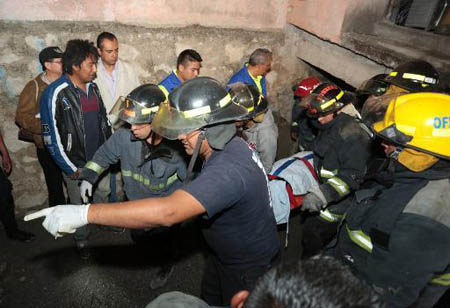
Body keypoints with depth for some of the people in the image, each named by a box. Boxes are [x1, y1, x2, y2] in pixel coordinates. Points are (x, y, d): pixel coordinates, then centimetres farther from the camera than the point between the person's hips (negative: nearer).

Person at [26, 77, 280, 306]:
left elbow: (166, 212, -52)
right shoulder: (231, 144, -11)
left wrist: (84, 213, -47)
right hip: (226, 252, 8)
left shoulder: (227, 171, -42)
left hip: (249, 266, -8)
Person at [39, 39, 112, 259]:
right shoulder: (56, 94, -18)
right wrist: (70, 169, -13)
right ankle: (81, 240, 37)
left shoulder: (92, 87, 2)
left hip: (100, 159, 5)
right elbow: (51, 136, -16)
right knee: (80, 205, 14)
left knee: (104, 194, 20)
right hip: (76, 164, -5)